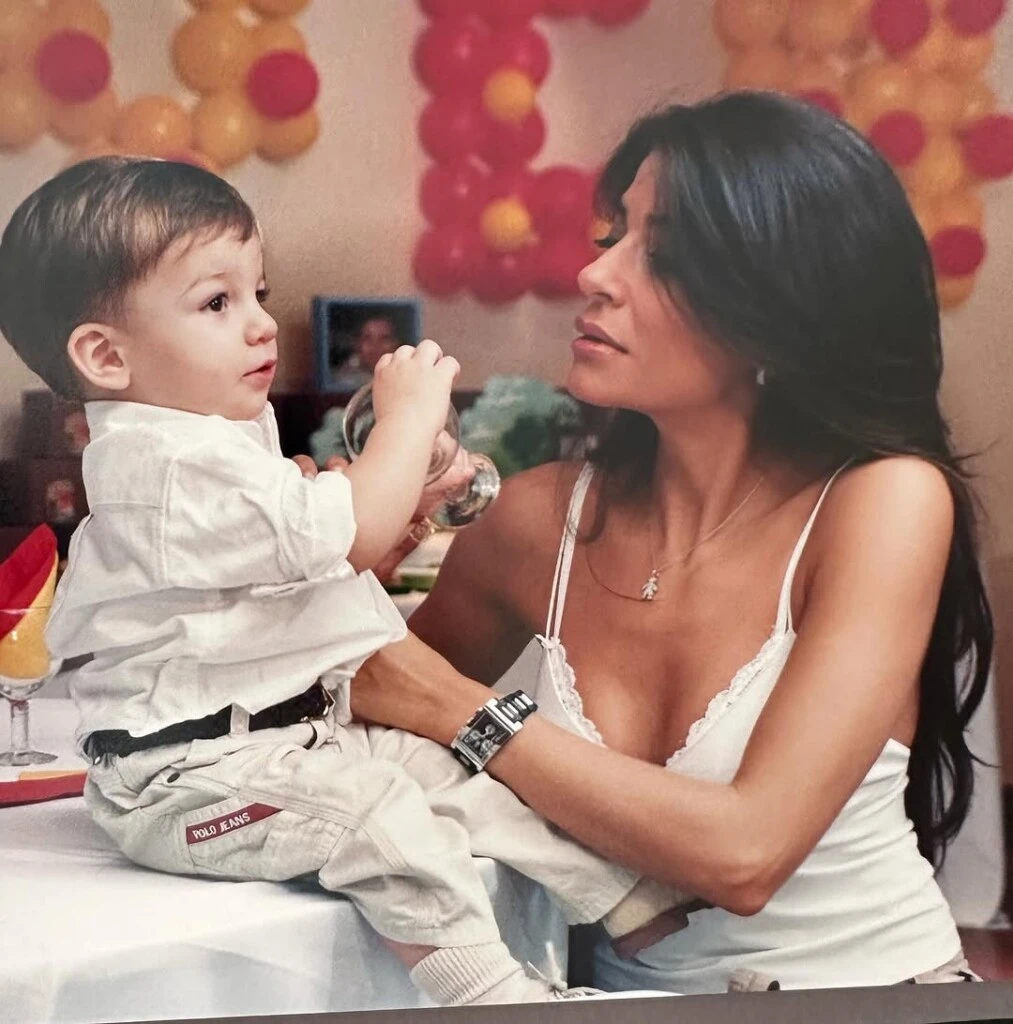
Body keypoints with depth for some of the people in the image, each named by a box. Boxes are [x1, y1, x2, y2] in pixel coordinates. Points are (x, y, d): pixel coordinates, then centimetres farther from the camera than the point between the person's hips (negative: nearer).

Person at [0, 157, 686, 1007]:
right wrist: (409, 413, -14)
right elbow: (350, 532, -28)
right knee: (381, 815, -29)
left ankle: (643, 904, 12)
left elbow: (330, 557, 22)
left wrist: (408, 496, 4)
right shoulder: (167, 463, -23)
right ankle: (493, 995, -22)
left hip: (303, 729, 11)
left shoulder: (221, 439, 13)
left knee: (470, 762, 5)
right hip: (191, 775, -10)